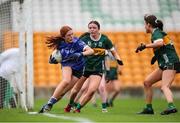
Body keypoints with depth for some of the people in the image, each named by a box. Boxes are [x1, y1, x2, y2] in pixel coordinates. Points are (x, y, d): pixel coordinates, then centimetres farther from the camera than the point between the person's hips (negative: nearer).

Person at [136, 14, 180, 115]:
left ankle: (171, 106, -49)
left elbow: (160, 43, -31)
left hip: (170, 64, -10)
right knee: (147, 82, 14)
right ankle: (149, 108, 18)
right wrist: (156, 56, 22)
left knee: (165, 87, -27)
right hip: (165, 65, 10)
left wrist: (145, 46, -25)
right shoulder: (158, 32, 19)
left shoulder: (156, 33, -9)